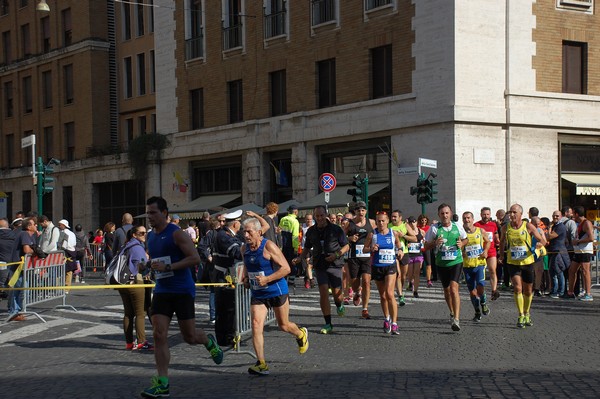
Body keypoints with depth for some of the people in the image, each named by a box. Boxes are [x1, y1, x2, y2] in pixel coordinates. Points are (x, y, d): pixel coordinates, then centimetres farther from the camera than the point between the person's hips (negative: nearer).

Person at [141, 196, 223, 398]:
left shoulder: (177, 234, -11)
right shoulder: (150, 237, 11)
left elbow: (195, 258, -18)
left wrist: (168, 267, -23)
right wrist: (155, 268, 13)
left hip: (182, 291, -6)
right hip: (161, 291, 6)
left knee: (189, 337, 1)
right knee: (159, 335, -8)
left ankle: (209, 341, 38)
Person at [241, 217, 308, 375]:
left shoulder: (269, 246, -18)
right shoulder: (244, 248, 2)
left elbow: (286, 268, -19)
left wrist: (267, 279, -26)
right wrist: (245, 278, 3)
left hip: (277, 291, -5)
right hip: (257, 294, 5)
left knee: (283, 325, 10)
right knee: (256, 325, -12)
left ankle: (301, 334, 45)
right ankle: (261, 364, -9)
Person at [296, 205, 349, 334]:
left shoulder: (336, 229, -3)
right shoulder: (311, 231, 8)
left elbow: (346, 246, 2)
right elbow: (307, 248, 20)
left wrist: (336, 254, -16)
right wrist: (300, 258, 2)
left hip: (335, 264, -2)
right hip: (320, 266, 2)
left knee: (336, 293, -4)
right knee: (323, 292, -10)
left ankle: (339, 306, 37)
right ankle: (328, 324, -3)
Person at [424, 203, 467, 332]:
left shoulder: (457, 226, 0)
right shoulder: (434, 228, -4)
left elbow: (465, 239, 18)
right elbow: (426, 246, 1)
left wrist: (461, 244, -4)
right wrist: (435, 243, -18)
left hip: (456, 262, -2)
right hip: (441, 263, 2)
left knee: (454, 288, -18)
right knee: (447, 290, 14)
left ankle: (456, 319, -21)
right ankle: (452, 313, 40)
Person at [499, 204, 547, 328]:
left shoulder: (528, 227, -8)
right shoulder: (506, 228, -2)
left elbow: (543, 241, -5)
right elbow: (502, 241, 18)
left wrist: (535, 247, -23)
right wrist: (501, 255, 14)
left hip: (527, 262, 0)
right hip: (512, 263, 0)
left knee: (528, 290, 11)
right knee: (517, 288, -14)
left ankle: (527, 314, 32)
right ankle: (521, 316, -9)